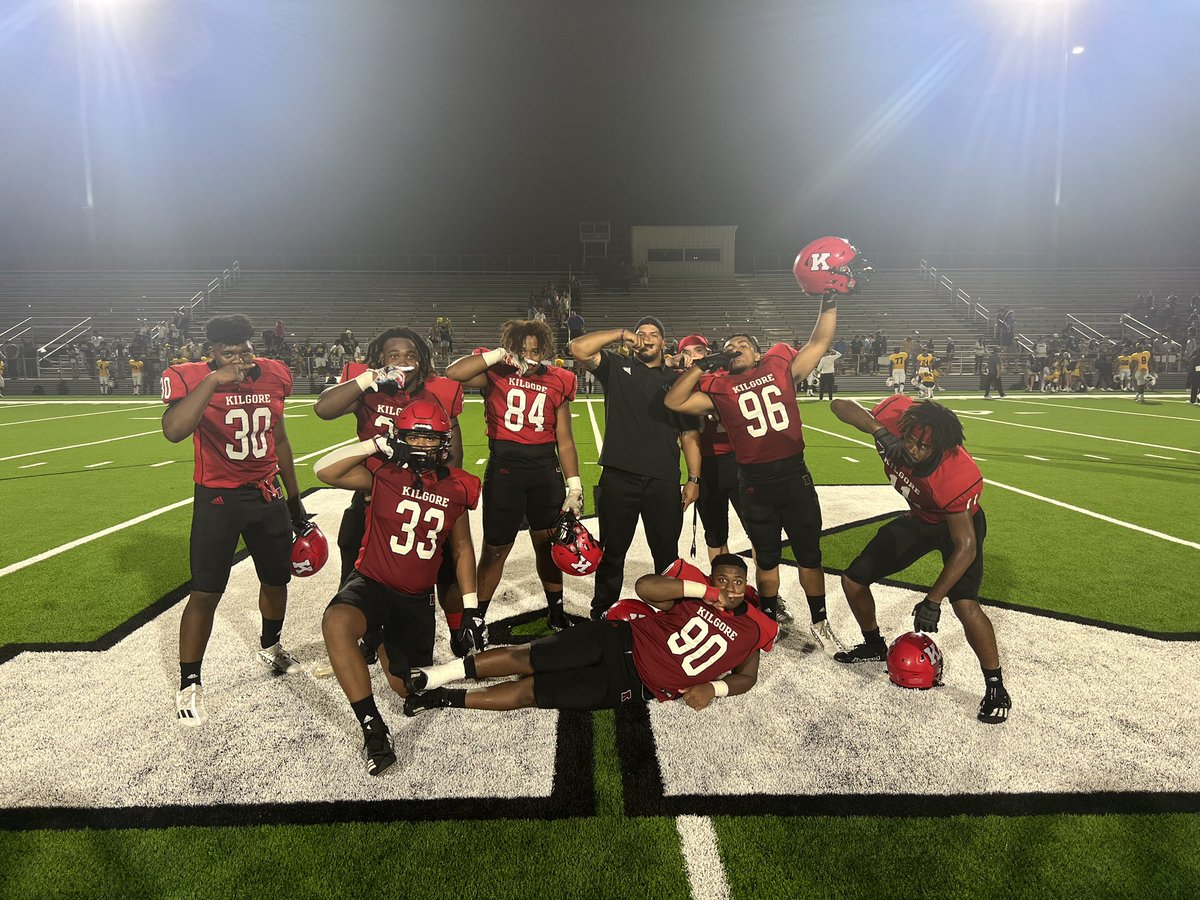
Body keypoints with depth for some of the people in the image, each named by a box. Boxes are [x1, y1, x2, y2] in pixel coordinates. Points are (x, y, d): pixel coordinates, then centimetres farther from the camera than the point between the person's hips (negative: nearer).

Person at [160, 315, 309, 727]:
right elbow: (173, 431, -36)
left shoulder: (273, 375, -1)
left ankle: (270, 648, 43)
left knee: (277, 579, 16)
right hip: (217, 500, -5)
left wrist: (294, 498, 16)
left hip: (267, 495, 5)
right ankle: (189, 685, 16)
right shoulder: (192, 379, -16)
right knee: (205, 593, -3)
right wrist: (215, 380, -37)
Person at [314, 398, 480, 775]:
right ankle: (373, 729, -23)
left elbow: (462, 549, 10)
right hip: (371, 583, -3)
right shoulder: (383, 472, -7)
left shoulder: (457, 488, 1)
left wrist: (471, 610, 7)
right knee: (336, 624, -37)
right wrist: (378, 444, -22)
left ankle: (385, 642, 42)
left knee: (408, 689, 7)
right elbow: (324, 471, -20)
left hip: (416, 599, 3)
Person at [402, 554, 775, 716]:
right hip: (621, 641, 0)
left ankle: (443, 699, 3)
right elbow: (644, 586, -17)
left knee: (529, 691, -7)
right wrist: (704, 590, -23)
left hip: (631, 686, 0)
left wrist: (713, 687, -4)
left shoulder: (751, 631, 3)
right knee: (529, 657, -14)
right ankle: (439, 674, 0)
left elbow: (747, 676, 17)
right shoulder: (695, 590, -3)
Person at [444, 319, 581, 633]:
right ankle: (476, 618, 23)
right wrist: (500, 354, -17)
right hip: (504, 469, -2)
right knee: (495, 549, 6)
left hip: (546, 469, 3)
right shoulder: (496, 374, -3)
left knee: (548, 544, 13)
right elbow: (453, 373, -23)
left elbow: (564, 441, 6)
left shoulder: (557, 382, 3)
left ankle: (556, 613, 31)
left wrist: (574, 487, 4)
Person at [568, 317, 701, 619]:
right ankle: (602, 614, 25)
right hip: (619, 478, -1)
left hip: (664, 481, 1)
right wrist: (620, 333, -4)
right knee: (612, 552, 11)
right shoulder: (616, 367, 8)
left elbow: (689, 433, 9)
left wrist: (693, 479, 2)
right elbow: (579, 348, -8)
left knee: (667, 554, 10)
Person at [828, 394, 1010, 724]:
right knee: (853, 580, 6)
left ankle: (995, 687, -2)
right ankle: (874, 646, 33)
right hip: (919, 519, 6)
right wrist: (877, 429, -43)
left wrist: (932, 601, -34)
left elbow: (966, 547, -33)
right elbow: (840, 406, -25)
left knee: (964, 604, -27)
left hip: (959, 523, -5)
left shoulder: (957, 476, -40)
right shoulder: (895, 417, -31)